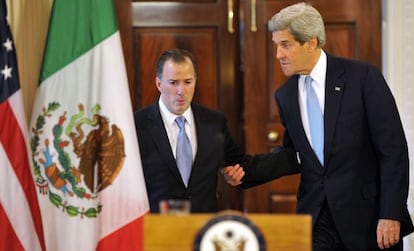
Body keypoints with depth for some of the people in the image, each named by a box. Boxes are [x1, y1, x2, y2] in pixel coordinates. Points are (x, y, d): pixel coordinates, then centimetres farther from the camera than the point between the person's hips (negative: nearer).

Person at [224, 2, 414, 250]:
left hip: (368, 214, -4)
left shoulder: (363, 76, -8)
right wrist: (247, 173, 4)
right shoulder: (285, 95, 8)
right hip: (317, 217, 4)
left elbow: (393, 148, -10)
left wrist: (391, 214, -15)